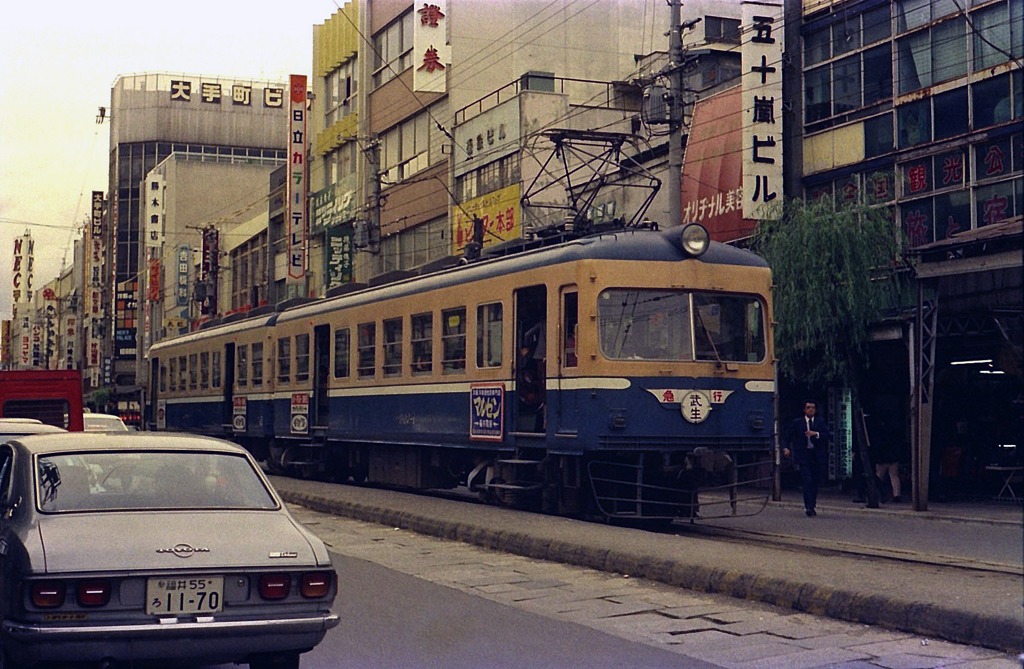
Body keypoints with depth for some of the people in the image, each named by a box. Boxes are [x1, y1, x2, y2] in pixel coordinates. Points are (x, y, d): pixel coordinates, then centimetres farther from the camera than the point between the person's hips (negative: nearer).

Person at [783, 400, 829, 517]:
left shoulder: (820, 422, 10)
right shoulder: (797, 422, 6)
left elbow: (826, 436, -3)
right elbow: (786, 436, 10)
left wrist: (816, 434, -19)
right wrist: (786, 448, -5)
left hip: (818, 455, 2)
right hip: (803, 454, -2)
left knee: (815, 481, 6)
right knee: (807, 481, -13)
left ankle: (811, 506, 20)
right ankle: (809, 506, -15)